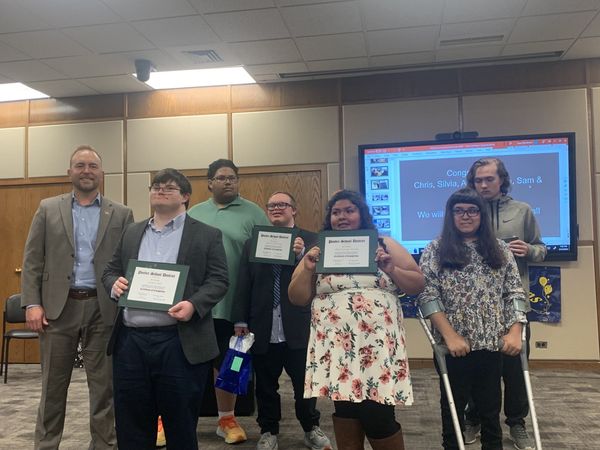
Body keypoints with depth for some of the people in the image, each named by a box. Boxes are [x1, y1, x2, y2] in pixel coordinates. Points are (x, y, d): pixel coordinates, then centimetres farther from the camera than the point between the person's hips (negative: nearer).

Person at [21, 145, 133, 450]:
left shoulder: (121, 214, 5)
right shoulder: (48, 209, 7)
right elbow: (32, 260, 4)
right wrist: (32, 303, -5)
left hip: (104, 308, 0)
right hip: (58, 307, 1)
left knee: (104, 385, 8)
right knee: (53, 384, 10)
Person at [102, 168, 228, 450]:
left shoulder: (207, 234, 2)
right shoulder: (131, 232, 17)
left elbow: (218, 280, -3)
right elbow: (110, 270, 19)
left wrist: (194, 304, -20)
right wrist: (114, 283, -4)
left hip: (180, 343, -4)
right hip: (130, 341, 4)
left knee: (181, 424, 8)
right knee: (131, 425, 13)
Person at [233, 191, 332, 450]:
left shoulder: (310, 240, 2)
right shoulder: (252, 243, 9)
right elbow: (243, 286, 6)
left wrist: (301, 254, -24)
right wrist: (241, 321, 1)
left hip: (299, 328, -2)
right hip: (263, 330, 2)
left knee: (305, 383, 11)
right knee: (265, 386, 14)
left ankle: (311, 429, 31)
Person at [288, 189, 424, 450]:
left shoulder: (385, 245, 8)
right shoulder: (319, 252, 11)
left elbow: (418, 285, 7)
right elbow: (297, 298, 9)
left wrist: (392, 269, -9)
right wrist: (307, 269, -7)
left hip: (378, 342, -1)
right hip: (336, 345, 1)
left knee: (377, 413, -6)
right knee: (344, 407, 3)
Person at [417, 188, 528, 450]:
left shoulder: (499, 250, 9)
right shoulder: (436, 250, -1)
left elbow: (515, 292, 7)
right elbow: (427, 295, -9)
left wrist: (515, 332, -6)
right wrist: (450, 335, -16)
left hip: (492, 344, 3)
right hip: (454, 346, -3)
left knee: (491, 408, 13)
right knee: (453, 408, 9)